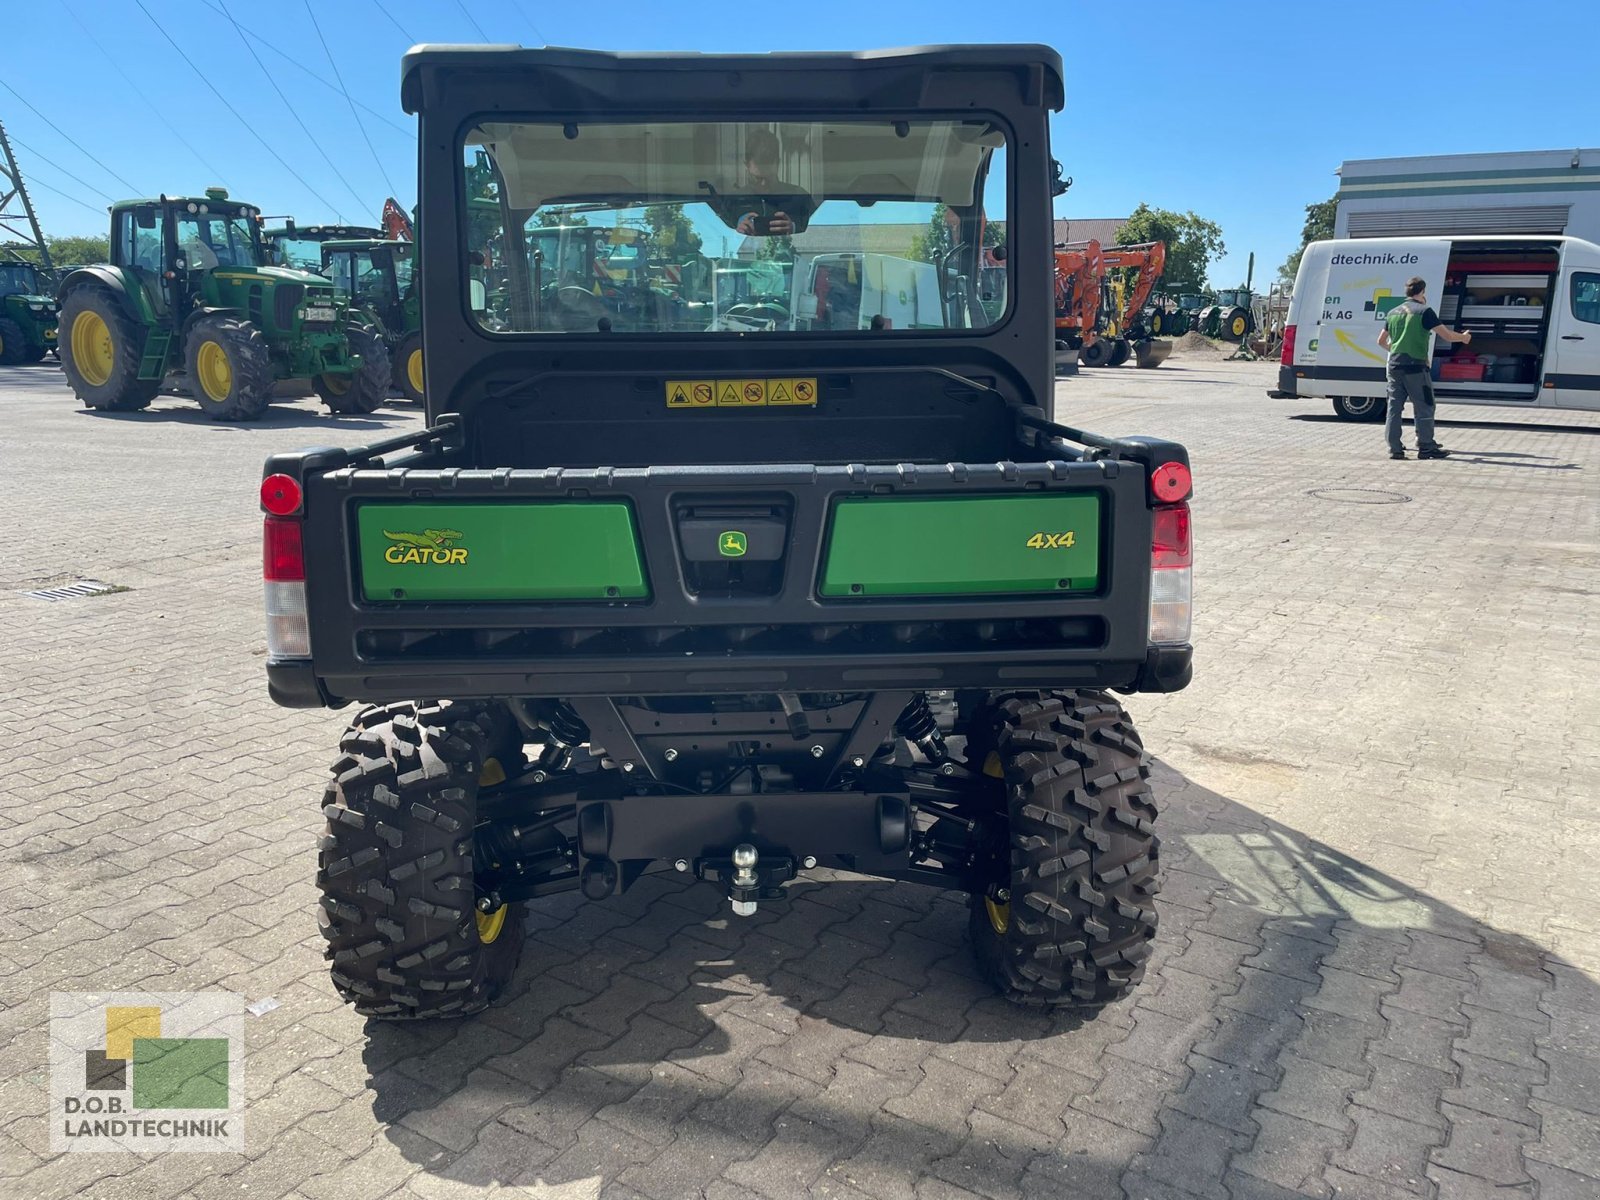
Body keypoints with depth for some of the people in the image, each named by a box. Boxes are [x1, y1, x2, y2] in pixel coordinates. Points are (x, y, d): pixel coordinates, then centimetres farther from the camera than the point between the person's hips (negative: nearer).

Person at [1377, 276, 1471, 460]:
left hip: (1394, 365, 6)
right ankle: (1426, 447, 3)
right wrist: (1464, 338, 13)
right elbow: (1447, 335, -7)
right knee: (1424, 407, 1)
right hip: (1415, 366, -6)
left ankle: (1395, 448, 5)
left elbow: (1381, 341, 23)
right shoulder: (1424, 311, -6)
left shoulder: (1393, 312, 12)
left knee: (1394, 406, 6)